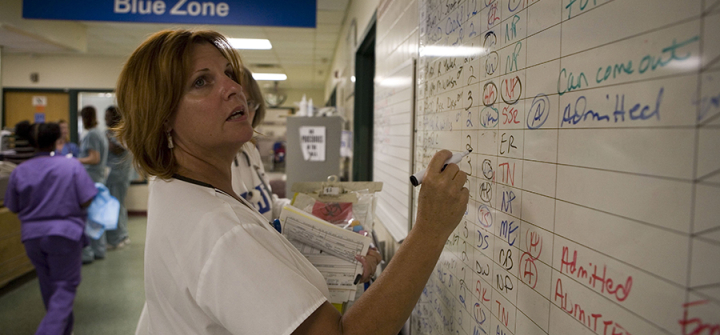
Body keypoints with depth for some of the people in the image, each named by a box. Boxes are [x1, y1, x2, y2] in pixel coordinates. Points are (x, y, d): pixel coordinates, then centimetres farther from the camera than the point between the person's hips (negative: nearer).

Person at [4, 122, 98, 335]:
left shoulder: (19, 171, 0)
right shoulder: (71, 166, -9)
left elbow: (14, 208, 7)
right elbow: (86, 201, -11)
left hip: (32, 235, 4)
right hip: (64, 232, -4)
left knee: (49, 287, 20)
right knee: (65, 287, 6)